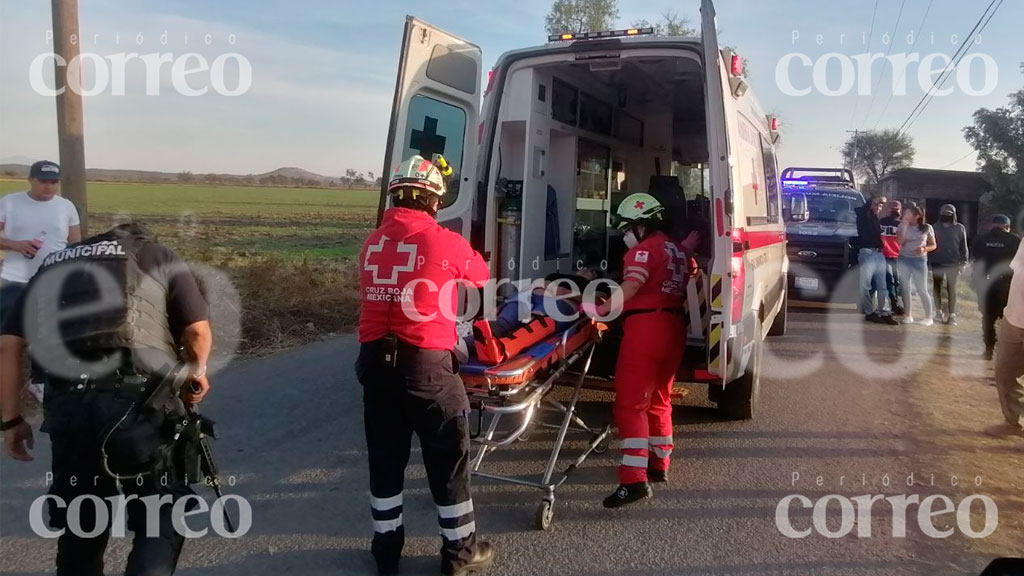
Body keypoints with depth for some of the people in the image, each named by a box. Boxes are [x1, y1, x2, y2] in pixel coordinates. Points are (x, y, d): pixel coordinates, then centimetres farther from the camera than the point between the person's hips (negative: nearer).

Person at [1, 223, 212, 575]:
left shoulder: (52, 267, 26)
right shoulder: (157, 257, 17)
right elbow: (198, 331, 5)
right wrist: (195, 373, 23)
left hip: (68, 405, 4)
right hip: (138, 400, -3)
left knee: (79, 527, 19)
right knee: (162, 516, 9)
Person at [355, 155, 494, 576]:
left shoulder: (373, 243, 7)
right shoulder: (444, 242, -6)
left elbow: (372, 293, 12)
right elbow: (482, 278, 11)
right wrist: (457, 276, 35)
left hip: (375, 359, 5)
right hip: (425, 364, -5)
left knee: (385, 458, 16)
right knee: (448, 458, 10)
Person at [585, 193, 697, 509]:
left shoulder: (644, 249, -7)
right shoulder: (678, 250, 19)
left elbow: (632, 285, -23)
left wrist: (602, 309, -33)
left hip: (645, 326, -9)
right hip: (673, 328, 9)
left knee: (631, 405, -8)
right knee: (659, 400, 22)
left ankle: (635, 479, -14)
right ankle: (659, 465, 33)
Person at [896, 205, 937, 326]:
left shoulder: (927, 228, -2)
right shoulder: (903, 226, 3)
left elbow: (933, 245, 3)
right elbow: (900, 242, -11)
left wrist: (924, 249, -17)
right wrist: (904, 226, -12)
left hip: (919, 260, -3)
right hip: (904, 259, 3)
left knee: (922, 289, -3)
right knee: (905, 288, 3)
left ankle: (928, 317, 4)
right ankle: (908, 315, 10)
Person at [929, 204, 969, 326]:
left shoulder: (959, 228, -1)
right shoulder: (935, 228, 2)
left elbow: (963, 246, 0)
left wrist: (963, 262, -6)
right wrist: (928, 262, -1)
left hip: (953, 264, -2)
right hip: (937, 263, 2)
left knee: (951, 289, 1)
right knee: (937, 287, 9)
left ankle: (951, 315, 3)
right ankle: (939, 311, 21)